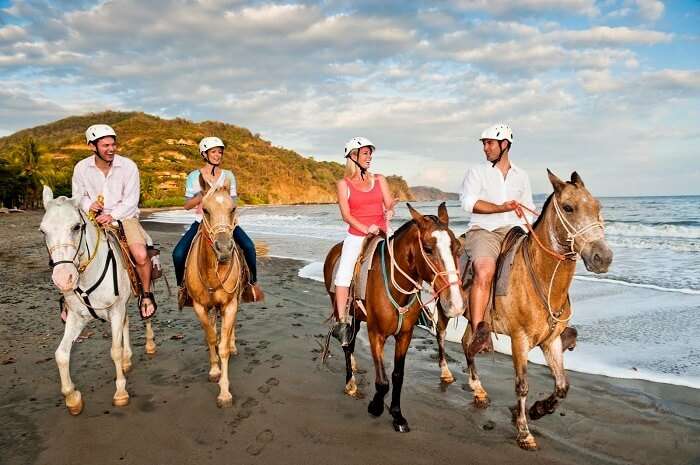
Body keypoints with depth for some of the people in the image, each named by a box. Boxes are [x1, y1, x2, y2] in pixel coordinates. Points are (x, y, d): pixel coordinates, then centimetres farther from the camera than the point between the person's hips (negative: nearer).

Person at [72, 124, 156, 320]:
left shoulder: (128, 166, -8)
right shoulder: (81, 168, -2)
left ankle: (146, 294, 2)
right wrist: (89, 206, -15)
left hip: (124, 217, -2)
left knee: (141, 255, -25)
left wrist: (112, 216, -23)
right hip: (94, 219, 2)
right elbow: (78, 197, 8)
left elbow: (131, 201, -8)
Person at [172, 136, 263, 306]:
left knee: (249, 246, -23)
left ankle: (252, 282, -2)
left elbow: (232, 203, 6)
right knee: (178, 253, -18)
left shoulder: (228, 175, 6)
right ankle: (182, 286, 9)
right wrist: (203, 195, -16)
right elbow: (187, 205, 0)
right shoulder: (194, 176, 2)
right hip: (201, 221, 0)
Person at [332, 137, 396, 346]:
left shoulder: (379, 180, 13)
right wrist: (366, 229, -18)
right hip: (356, 236, -2)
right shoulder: (344, 184, 5)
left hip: (381, 235, 2)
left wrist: (390, 211, -18)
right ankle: (342, 322, -11)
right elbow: (346, 215, -4)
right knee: (343, 274, -18)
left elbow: (390, 203, 6)